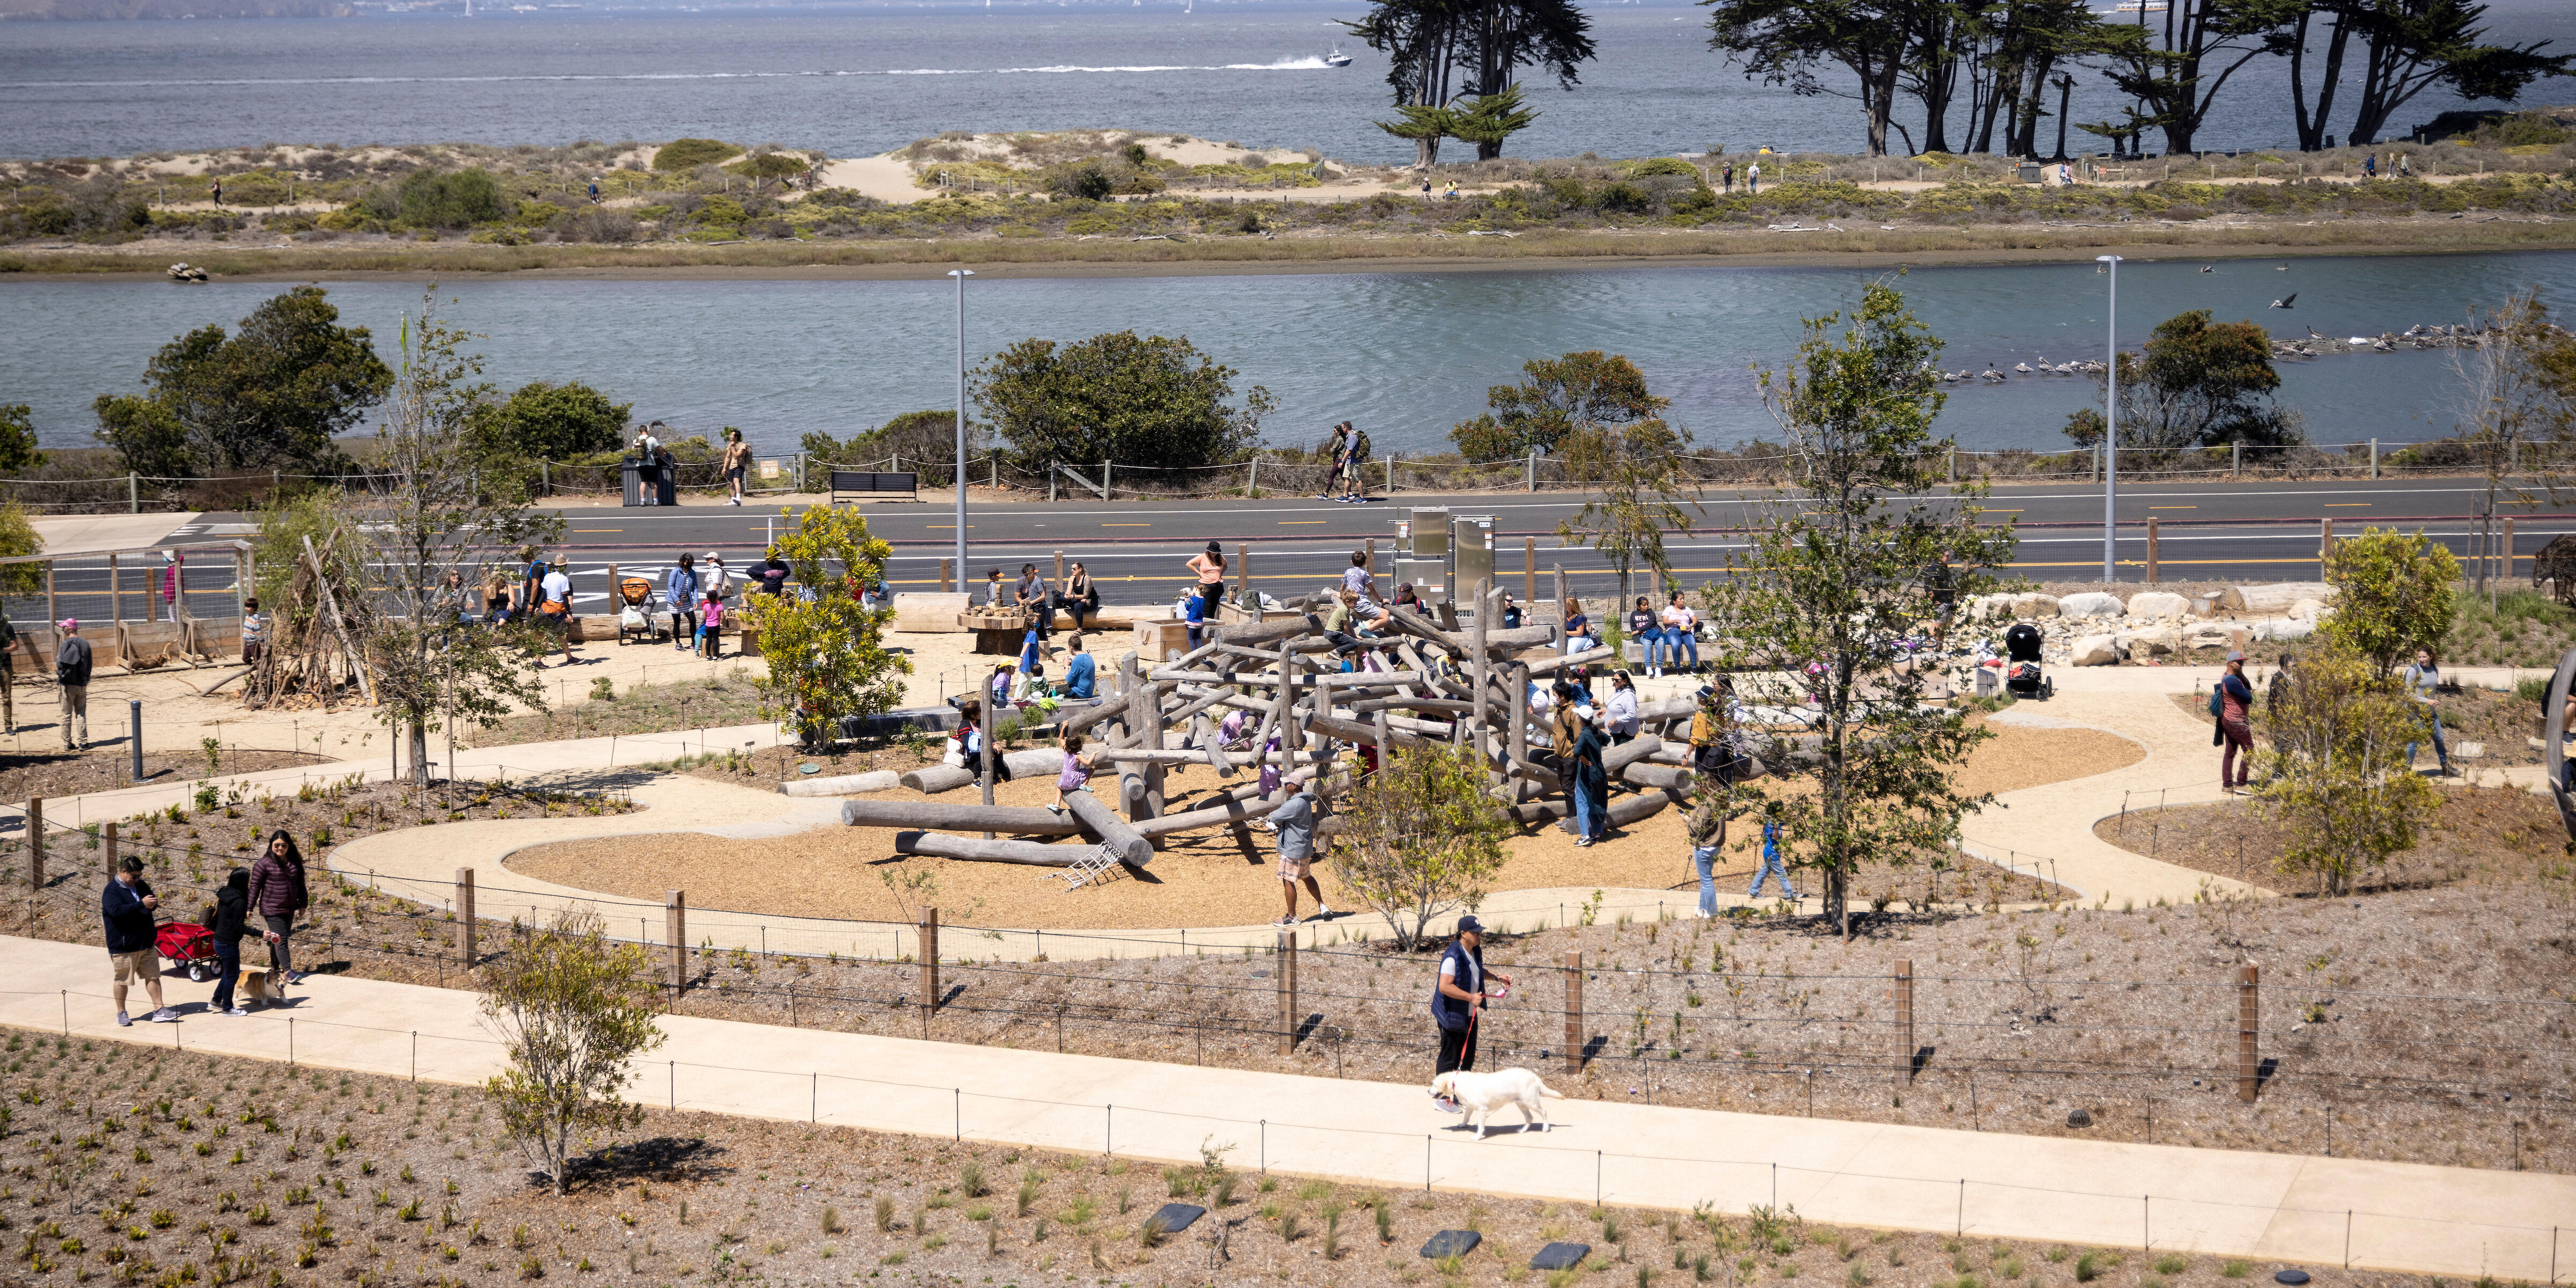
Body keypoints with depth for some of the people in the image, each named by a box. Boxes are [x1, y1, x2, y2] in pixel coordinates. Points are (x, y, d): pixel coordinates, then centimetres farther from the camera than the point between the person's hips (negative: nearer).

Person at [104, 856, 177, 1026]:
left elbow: (152, 901, 22)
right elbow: (116, 911, -28)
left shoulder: (141, 885, 9)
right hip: (123, 946, -7)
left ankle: (159, 1011, 13)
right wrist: (142, 905, -32)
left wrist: (153, 903, -5)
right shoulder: (111, 891, -13)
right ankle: (121, 1013, 18)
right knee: (122, 980, 4)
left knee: (153, 976, 8)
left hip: (146, 943, 7)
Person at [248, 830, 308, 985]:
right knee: (281, 939, -9)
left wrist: (303, 904, 17)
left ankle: (275, 968, 25)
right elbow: (255, 887, -8)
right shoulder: (264, 863, -11)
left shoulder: (294, 862, 6)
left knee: (280, 940, 13)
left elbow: (300, 884, 16)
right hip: (272, 910, -6)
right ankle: (288, 972, -8)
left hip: (289, 909, 6)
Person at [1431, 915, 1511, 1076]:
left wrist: (1498, 976, 12)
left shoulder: (1476, 951, 5)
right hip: (1453, 1016, -9)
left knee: (1468, 1059, 17)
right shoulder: (1453, 956, -25)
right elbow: (1445, 987, -30)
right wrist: (1471, 997, -28)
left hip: (1470, 1015, 9)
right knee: (1449, 1061, -2)